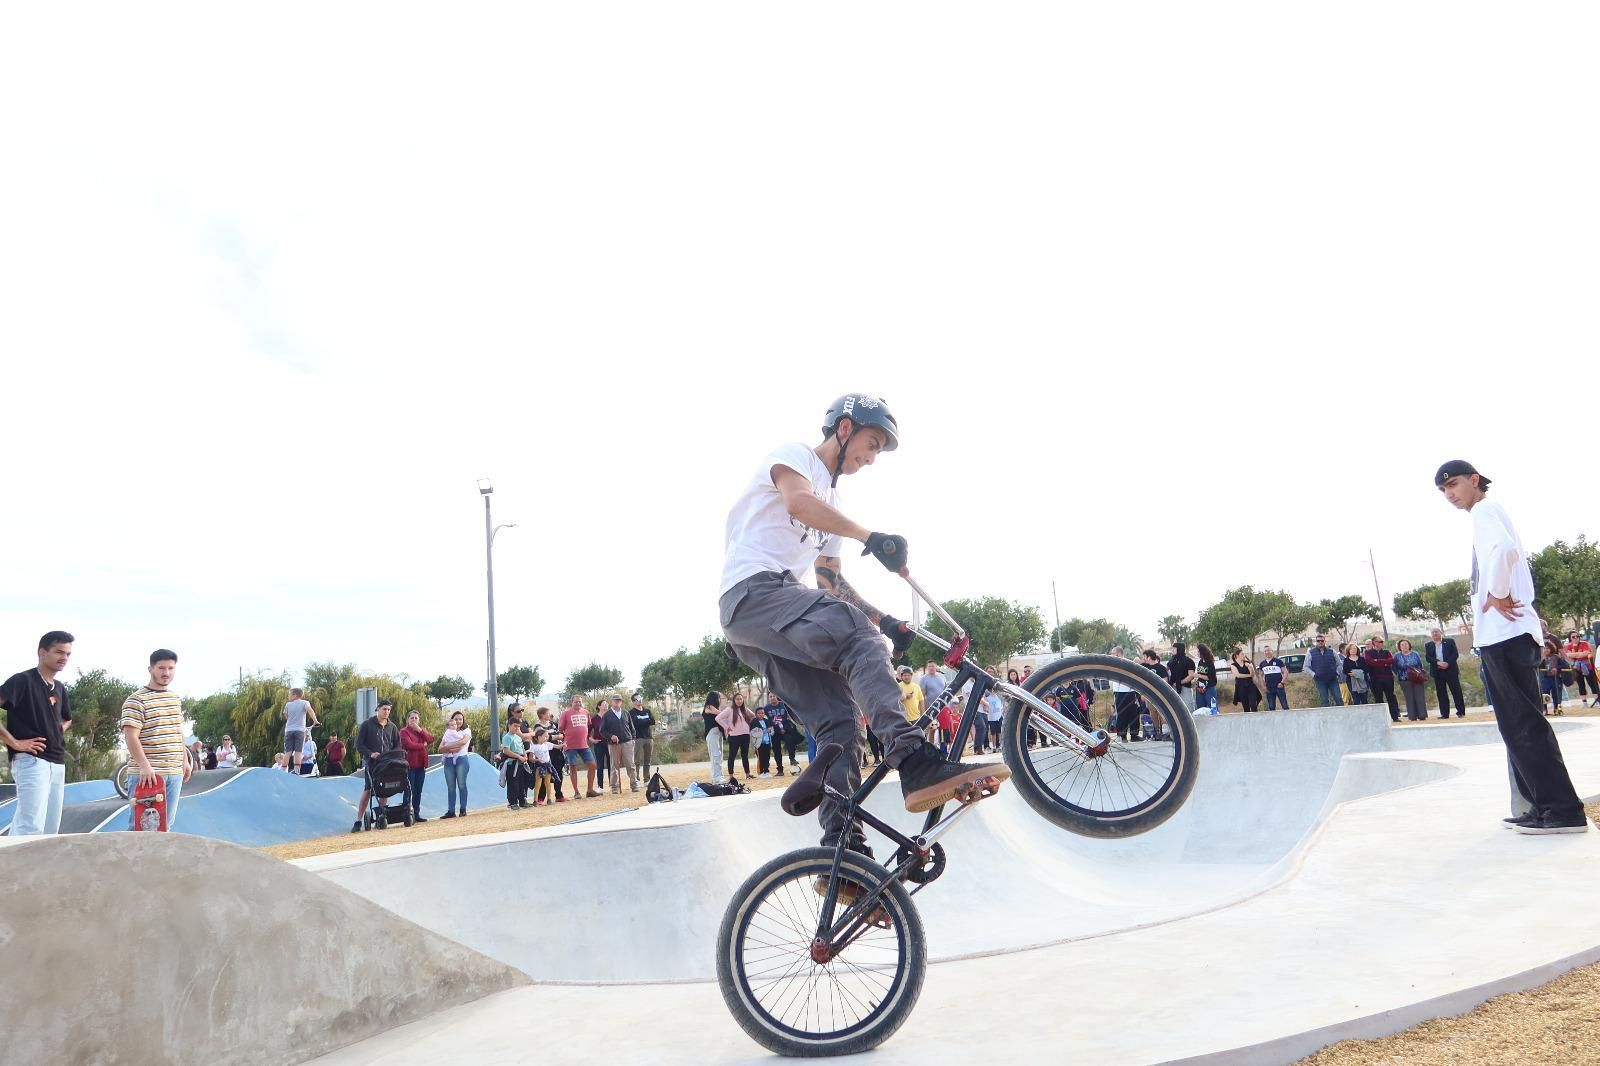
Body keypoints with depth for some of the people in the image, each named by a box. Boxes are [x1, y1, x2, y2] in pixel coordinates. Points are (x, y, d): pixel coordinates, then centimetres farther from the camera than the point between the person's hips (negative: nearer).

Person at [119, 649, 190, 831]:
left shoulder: (176, 698, 15)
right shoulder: (136, 700, -8)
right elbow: (131, 737, -15)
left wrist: (185, 760, 21)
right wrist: (144, 766, -25)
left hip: (175, 772, 7)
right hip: (148, 773, -7)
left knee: (167, 823, 11)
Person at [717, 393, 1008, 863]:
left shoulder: (832, 504, 30)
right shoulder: (793, 454, 5)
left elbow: (829, 579, 25)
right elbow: (798, 502, -20)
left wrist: (884, 620, 10)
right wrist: (872, 537, -33)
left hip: (775, 622, 9)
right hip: (752, 591, -9)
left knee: (837, 715, -7)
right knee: (855, 632, -31)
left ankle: (841, 849, -10)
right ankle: (914, 761, -45)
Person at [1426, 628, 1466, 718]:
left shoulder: (1449, 641, 6)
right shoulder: (1429, 645, 12)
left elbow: (1455, 654, -3)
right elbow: (1428, 658, 1)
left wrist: (1447, 663, -17)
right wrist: (1438, 662, -17)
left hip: (1450, 670, -2)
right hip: (1438, 672, 2)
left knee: (1456, 691, -2)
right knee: (1441, 693, 1)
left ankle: (1461, 712, 3)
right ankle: (1444, 714, 3)